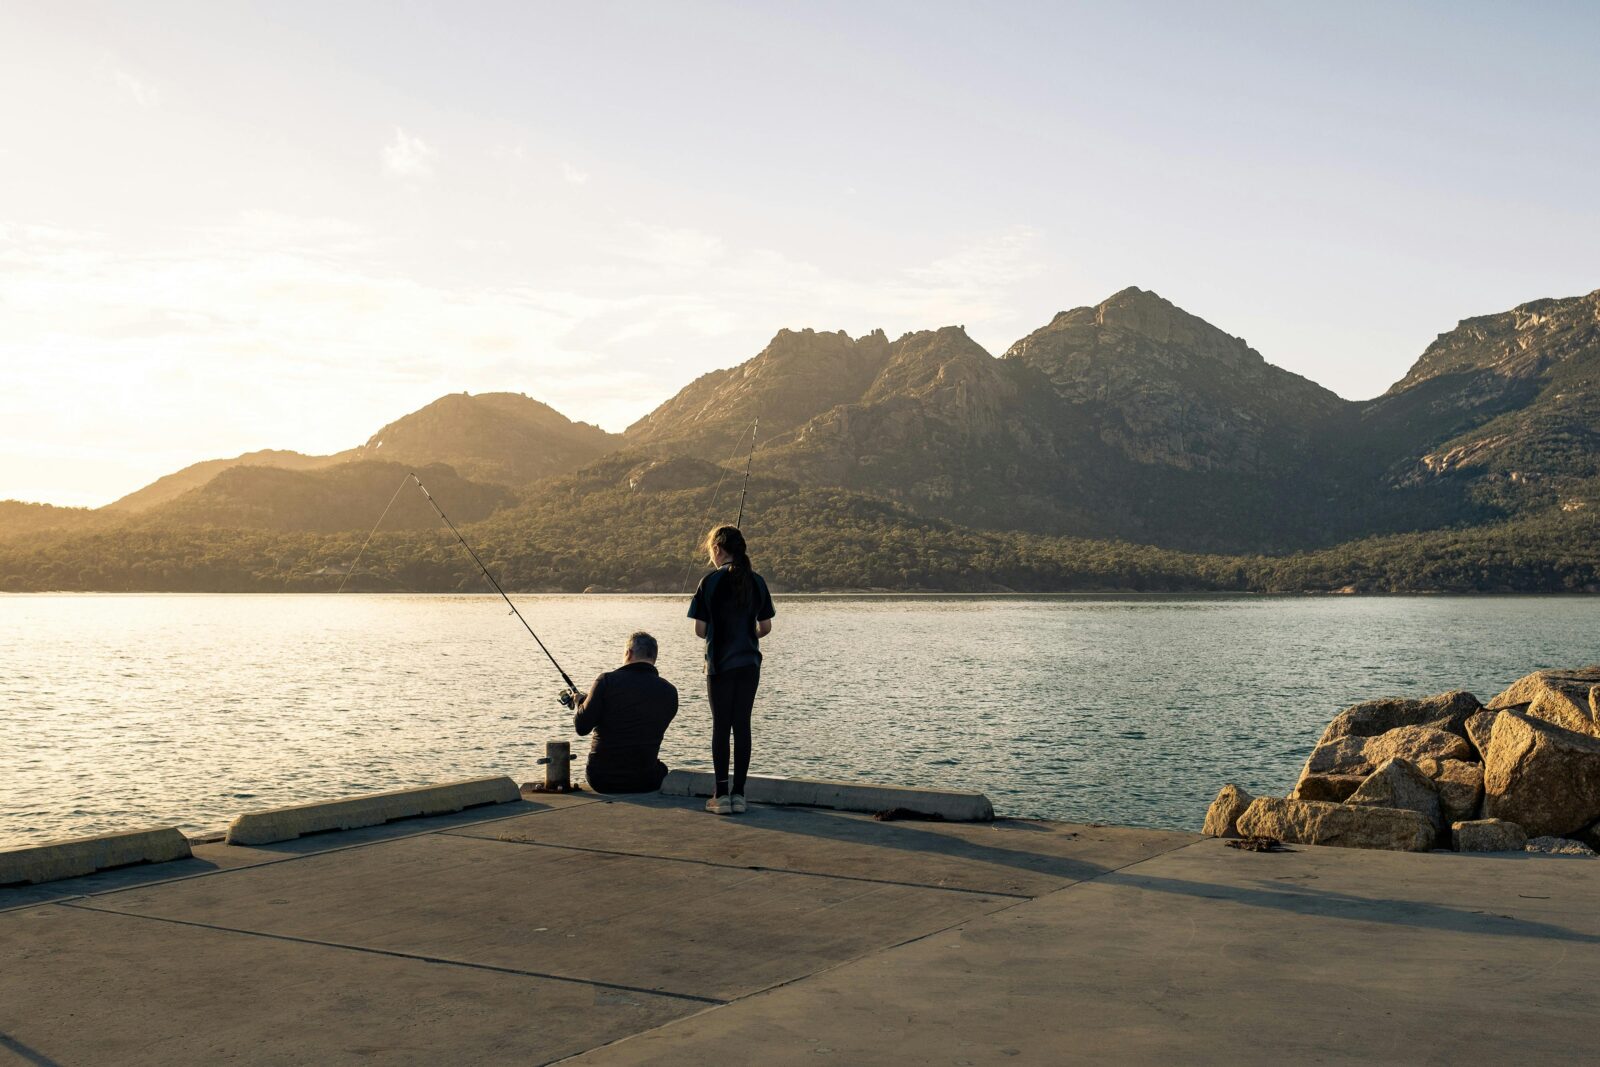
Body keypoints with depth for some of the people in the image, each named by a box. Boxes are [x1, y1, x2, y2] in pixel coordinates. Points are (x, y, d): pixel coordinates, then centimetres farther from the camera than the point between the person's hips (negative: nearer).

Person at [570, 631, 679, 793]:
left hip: (601, 780, 0)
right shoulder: (669, 692, -3)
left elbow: (581, 728, -11)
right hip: (644, 782, 1)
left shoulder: (607, 681, -11)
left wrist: (580, 703, 11)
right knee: (661, 769, 36)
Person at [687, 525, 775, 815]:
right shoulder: (757, 582, 2)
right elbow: (766, 627, 4)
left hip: (719, 663, -3)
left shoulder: (710, 582, -9)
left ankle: (722, 794, 3)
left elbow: (700, 630, -8)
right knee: (742, 726, 6)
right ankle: (739, 794, 7)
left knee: (720, 726, 3)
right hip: (749, 663, 3)